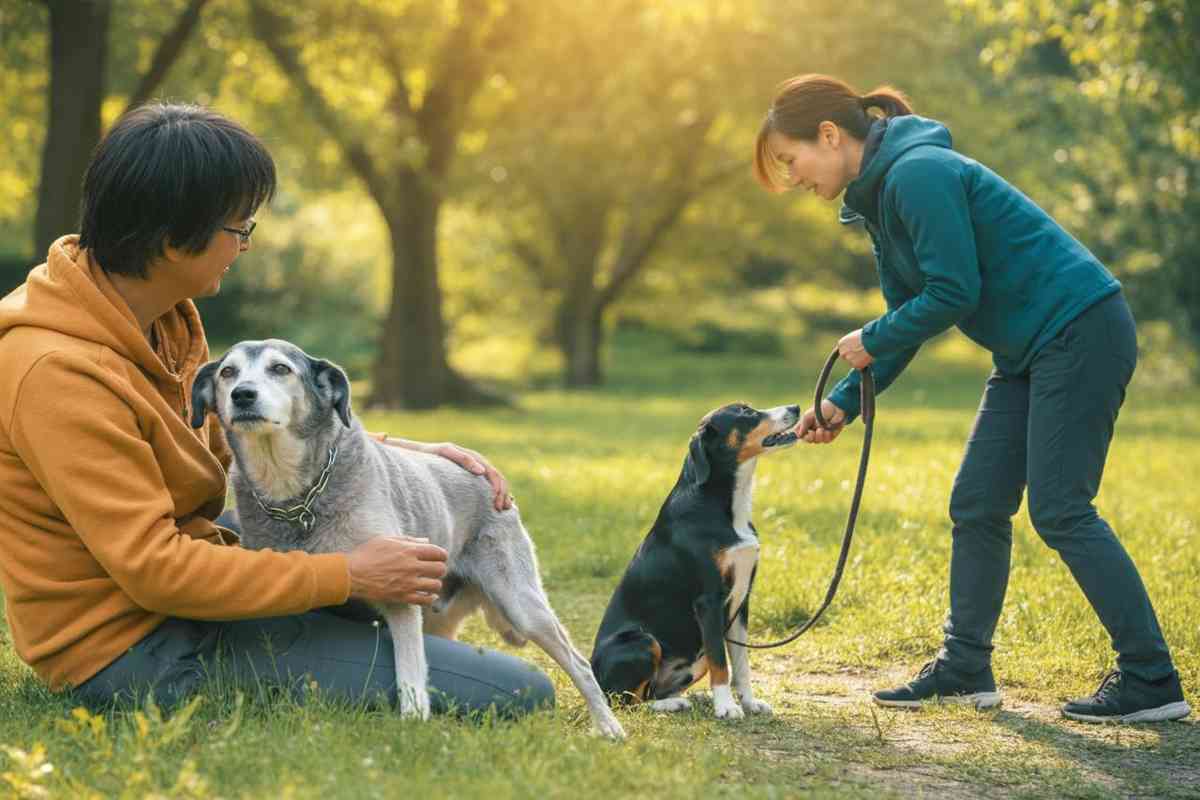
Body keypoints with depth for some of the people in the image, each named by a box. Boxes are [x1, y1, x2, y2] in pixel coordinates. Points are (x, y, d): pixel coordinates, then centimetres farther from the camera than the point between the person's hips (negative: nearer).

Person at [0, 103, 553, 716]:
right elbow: (153, 568, -27)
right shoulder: (58, 375, -26)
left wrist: (401, 456, 4)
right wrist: (346, 578, -22)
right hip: (134, 648, -10)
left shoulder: (163, 317, 2)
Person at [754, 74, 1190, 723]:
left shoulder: (917, 175, -18)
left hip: (1081, 331, -10)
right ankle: (965, 668, 17)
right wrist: (845, 402, 9)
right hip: (1029, 352, 10)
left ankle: (1152, 681, -6)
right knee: (976, 506, 9)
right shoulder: (880, 194, 14)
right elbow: (907, 314, 17)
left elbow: (954, 293, -21)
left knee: (1060, 511, -11)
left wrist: (872, 340, -7)